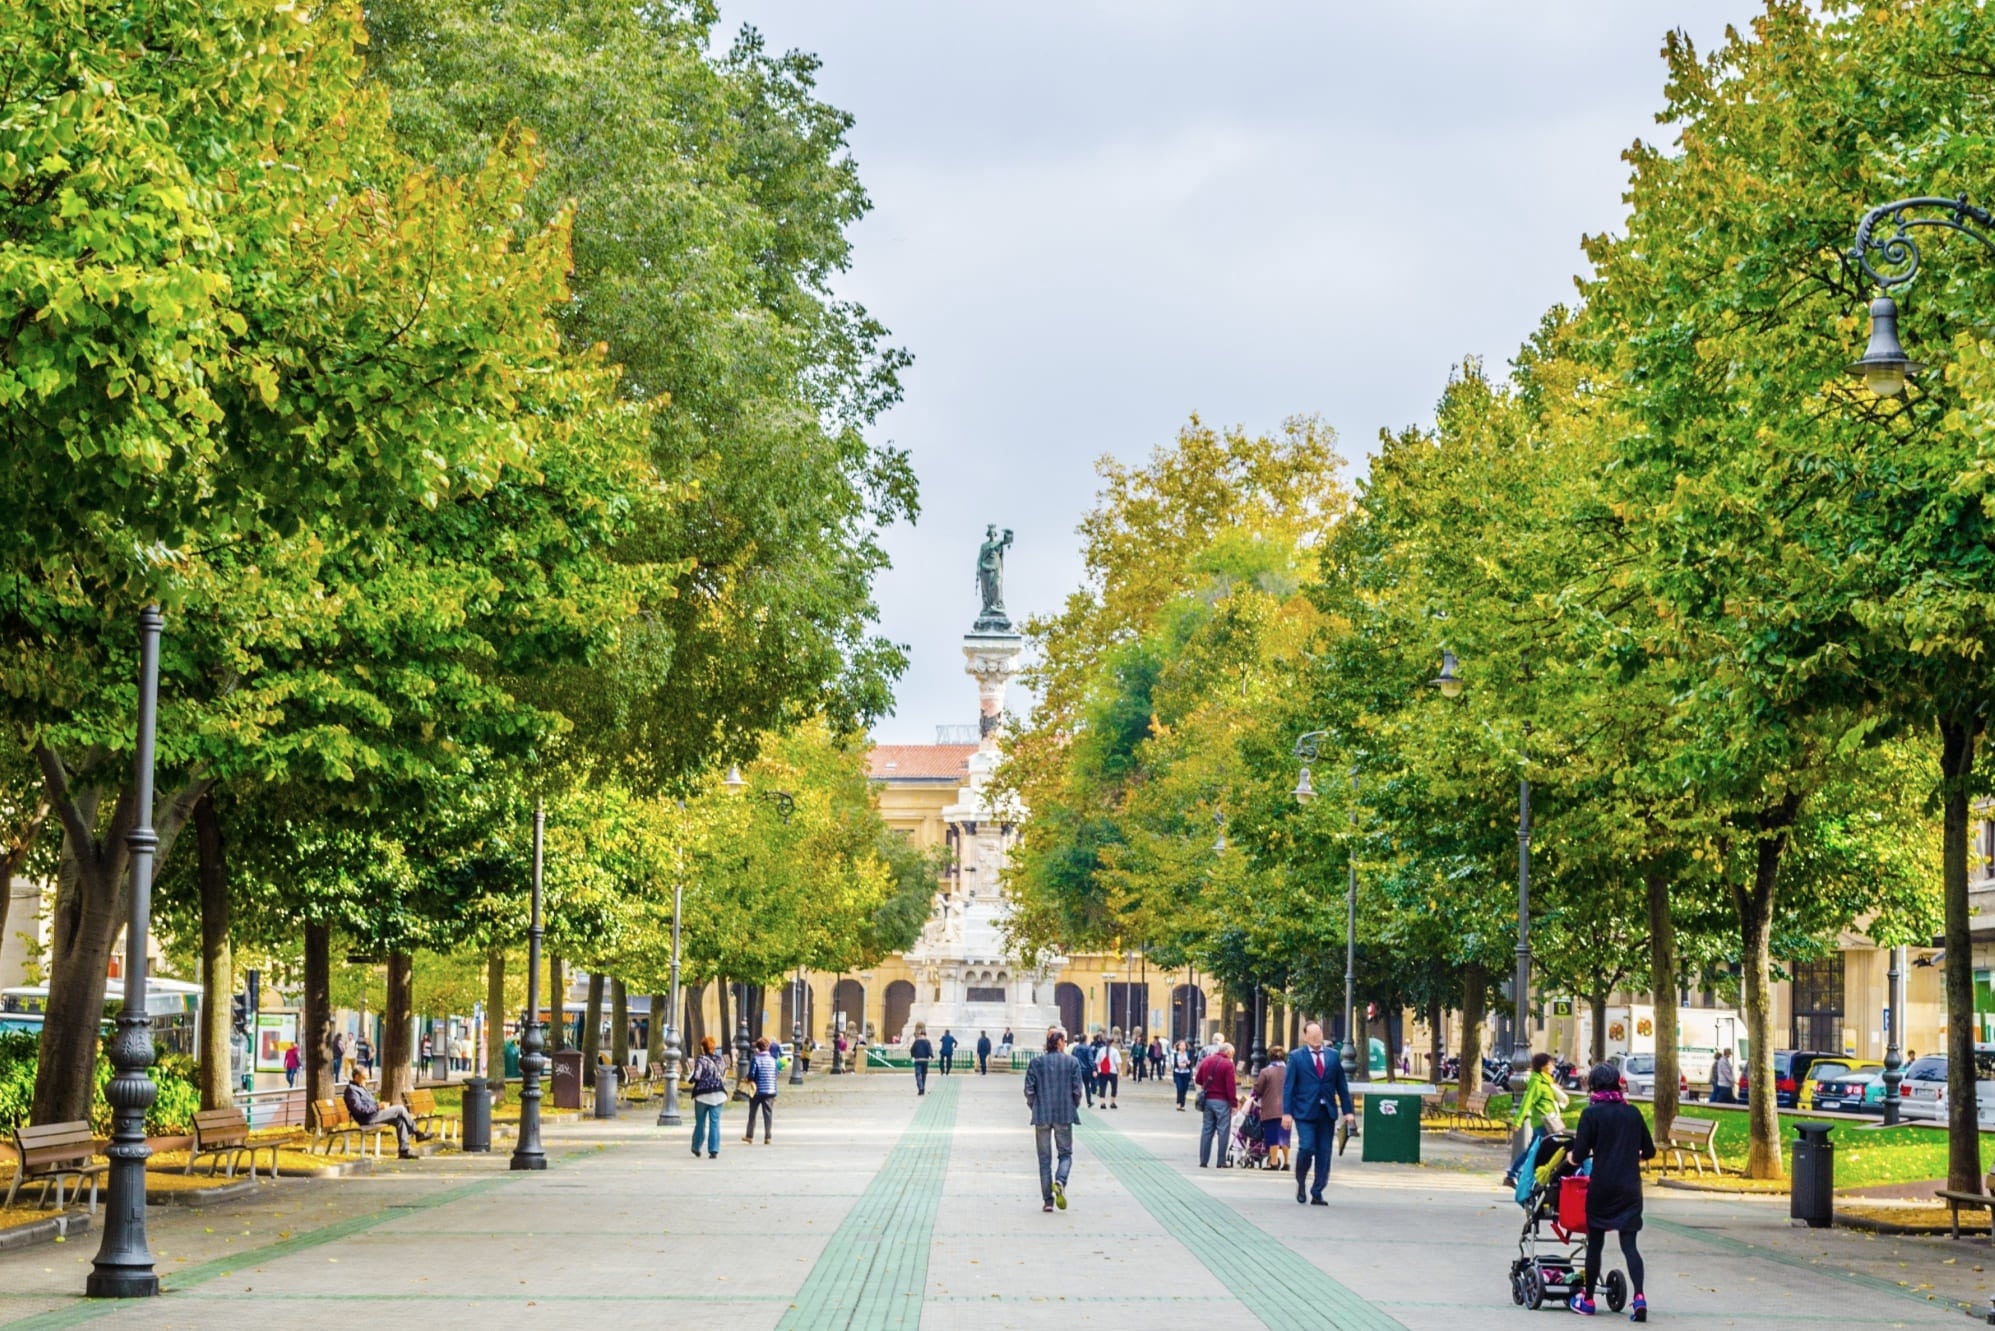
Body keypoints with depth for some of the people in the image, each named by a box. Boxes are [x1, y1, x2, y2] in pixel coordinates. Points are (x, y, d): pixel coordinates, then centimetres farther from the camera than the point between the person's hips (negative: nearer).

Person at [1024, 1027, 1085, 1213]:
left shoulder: (1036, 1062, -1)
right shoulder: (1072, 1062, -3)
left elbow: (1029, 1090, -3)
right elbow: (1077, 1090, -4)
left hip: (1042, 1115, 1)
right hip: (1064, 1115, -1)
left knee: (1044, 1158, 9)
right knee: (1066, 1153, 11)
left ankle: (1047, 1200, 7)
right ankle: (1060, 1181, -19)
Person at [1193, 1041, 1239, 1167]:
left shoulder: (1207, 1060, 7)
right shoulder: (1228, 1064, -12)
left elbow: (1198, 1079, 14)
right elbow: (1231, 1086, -16)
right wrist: (1234, 1103, -12)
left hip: (1207, 1099, 6)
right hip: (1222, 1101, -6)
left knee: (1206, 1130, 11)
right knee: (1223, 1131, -1)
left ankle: (1203, 1160, 10)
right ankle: (1221, 1162, -2)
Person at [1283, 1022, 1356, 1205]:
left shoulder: (1333, 1056, 11)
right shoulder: (1296, 1057, 3)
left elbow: (1342, 1085, 12)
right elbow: (1288, 1087, -1)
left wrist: (1348, 1110, 6)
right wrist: (1287, 1113, -9)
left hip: (1327, 1112, 3)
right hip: (1305, 1112, -3)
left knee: (1324, 1153, 1)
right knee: (1306, 1148, -15)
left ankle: (1317, 1193, 9)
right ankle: (1300, 1182, 11)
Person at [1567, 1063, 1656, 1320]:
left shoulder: (1592, 1113, -6)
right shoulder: (1633, 1113, 6)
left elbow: (1579, 1156, -8)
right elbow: (1649, 1152, 12)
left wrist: (1571, 1157, 14)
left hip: (1601, 1187, -3)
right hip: (1630, 1188, 3)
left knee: (1595, 1243, 10)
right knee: (1629, 1244, 2)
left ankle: (1587, 1299, 19)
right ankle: (1639, 1297, -17)